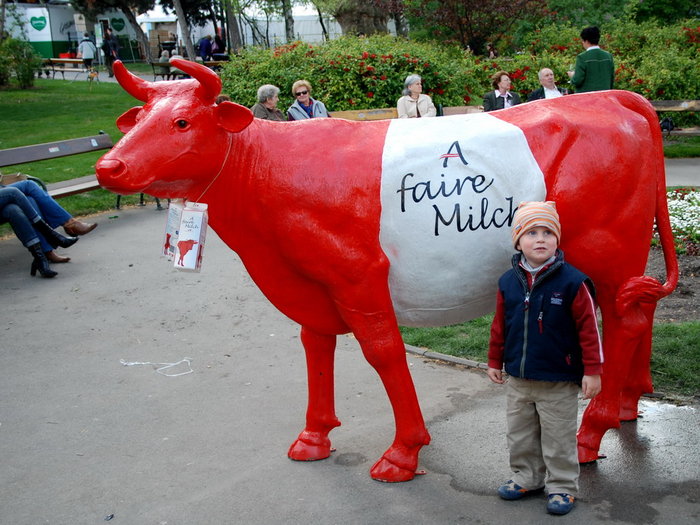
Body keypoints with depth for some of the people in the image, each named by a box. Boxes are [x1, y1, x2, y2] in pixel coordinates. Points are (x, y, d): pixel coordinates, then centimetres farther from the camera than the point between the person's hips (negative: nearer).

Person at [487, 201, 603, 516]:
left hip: (559, 383, -4)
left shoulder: (572, 281, -14)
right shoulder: (508, 282, -1)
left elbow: (588, 327, -11)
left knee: (558, 439, 8)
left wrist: (592, 370, -11)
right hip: (518, 380, 5)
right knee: (520, 435, 18)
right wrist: (495, 362, 12)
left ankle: (562, 486, 26)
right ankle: (526, 478, 37)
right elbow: (500, 325, 9)